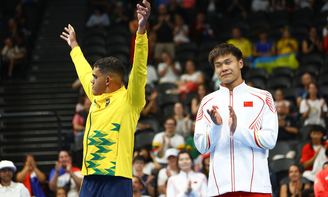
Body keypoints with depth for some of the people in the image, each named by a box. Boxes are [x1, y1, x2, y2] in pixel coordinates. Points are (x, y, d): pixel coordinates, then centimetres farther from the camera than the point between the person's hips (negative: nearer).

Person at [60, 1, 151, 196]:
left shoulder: (128, 99, -2)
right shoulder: (97, 98, 19)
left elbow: (139, 69, -15)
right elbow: (84, 71, 37)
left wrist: (141, 30, -26)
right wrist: (74, 46, 51)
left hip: (115, 178, -8)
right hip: (90, 178, 8)